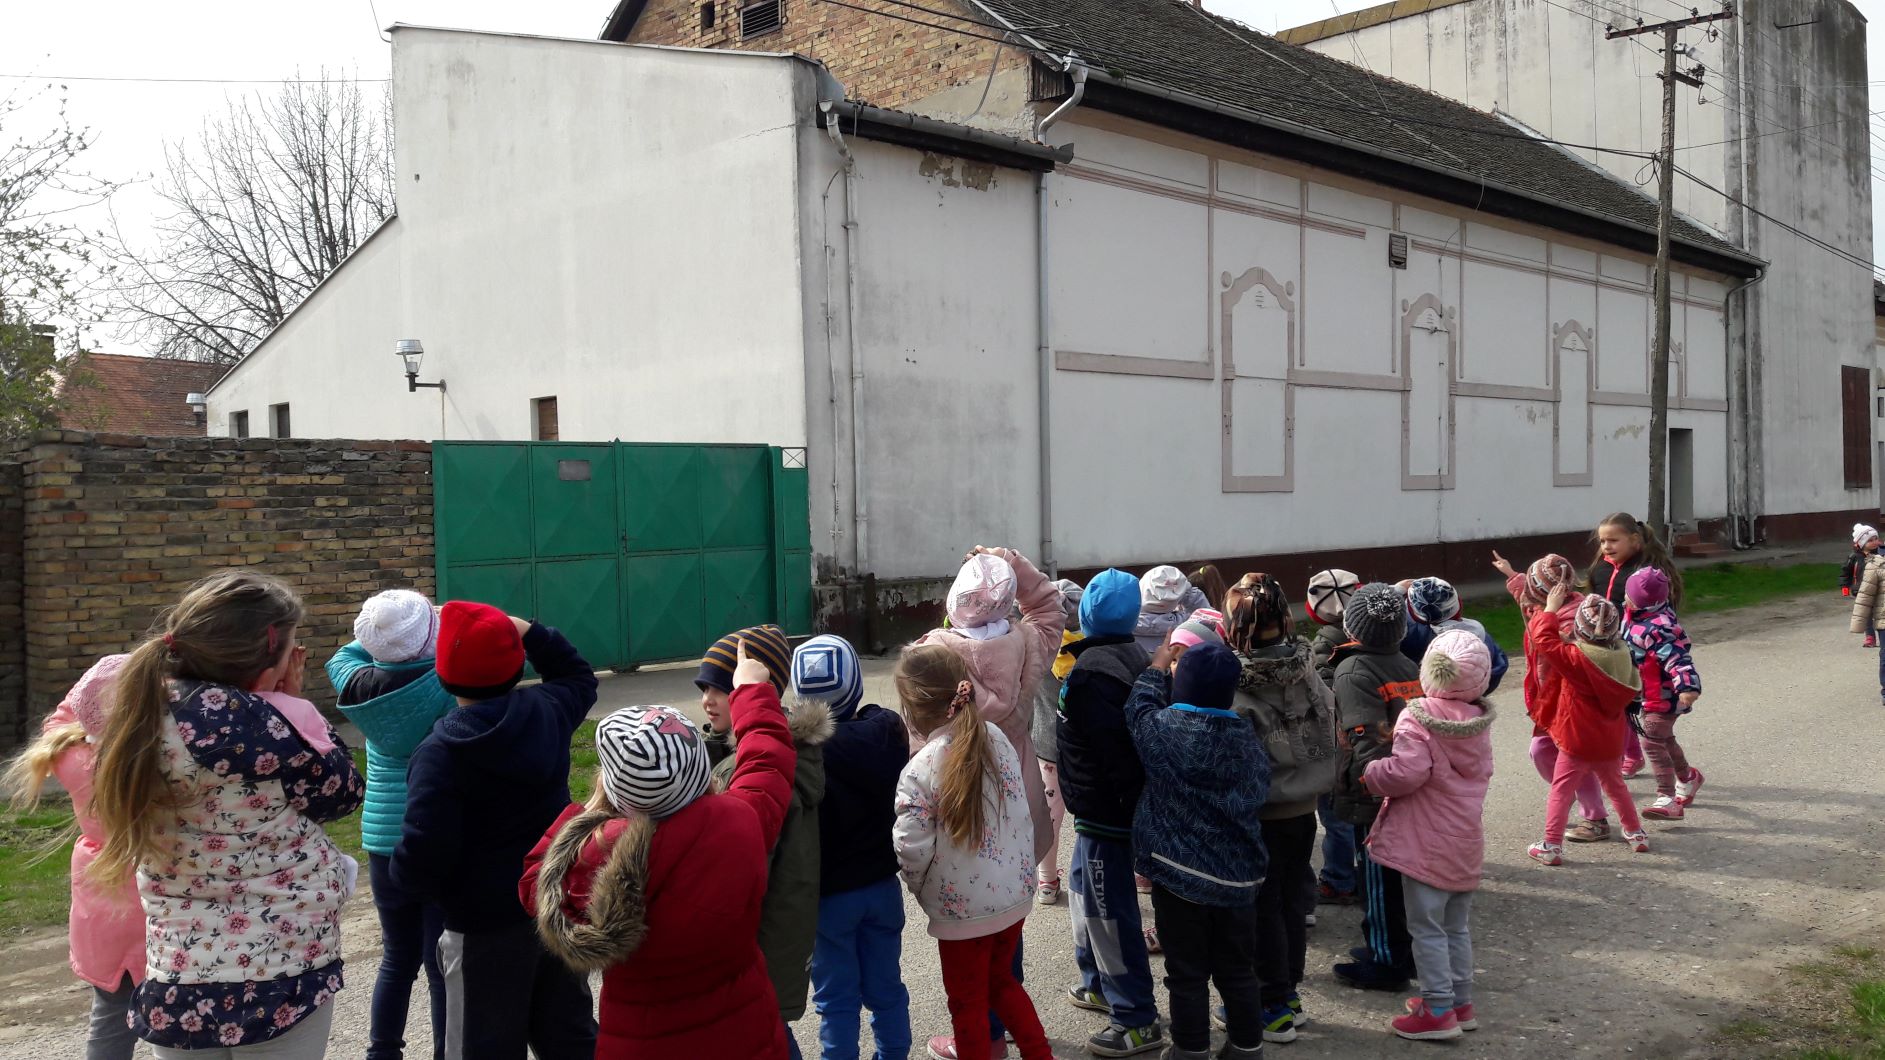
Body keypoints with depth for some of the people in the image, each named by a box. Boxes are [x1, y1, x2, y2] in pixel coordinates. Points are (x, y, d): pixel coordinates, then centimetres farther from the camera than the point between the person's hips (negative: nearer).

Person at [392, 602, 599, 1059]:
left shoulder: (441, 753, -21)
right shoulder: (548, 710, -5)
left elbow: (423, 856, -24)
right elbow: (579, 678, 21)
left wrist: (403, 872, -1)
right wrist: (529, 632, 10)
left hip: (488, 926, -6)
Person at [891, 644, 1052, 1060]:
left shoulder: (920, 770, -21)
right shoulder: (997, 737, -6)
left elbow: (912, 850, -20)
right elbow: (1021, 810, 3)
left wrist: (923, 891, -1)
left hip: (963, 907, -6)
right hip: (1015, 892, 6)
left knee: (969, 999, 16)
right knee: (1001, 980, 28)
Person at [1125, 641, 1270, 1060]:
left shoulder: (1164, 728, -14)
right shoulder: (1247, 737, -5)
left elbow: (1139, 710, 7)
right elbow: (1257, 793, 8)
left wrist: (1159, 665, 20)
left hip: (1179, 869, -3)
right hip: (1239, 872, 4)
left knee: (1187, 973, 8)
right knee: (1238, 970, 16)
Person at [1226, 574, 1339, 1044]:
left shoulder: (1233, 682, -24)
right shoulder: (1306, 668, -9)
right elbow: (1329, 731, 1)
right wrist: (1317, 782, 13)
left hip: (1259, 811, -5)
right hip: (1303, 806, 5)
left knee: (1262, 904, 9)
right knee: (1293, 898, 18)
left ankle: (1276, 1008, 16)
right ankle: (1290, 991, 31)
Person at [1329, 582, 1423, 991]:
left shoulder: (1352, 671, -14)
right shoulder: (1410, 668, 6)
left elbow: (1370, 738, -25)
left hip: (1373, 794, -7)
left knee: (1378, 879, 5)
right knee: (1407, 874, 18)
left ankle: (1385, 961, 15)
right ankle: (1405, 949, 32)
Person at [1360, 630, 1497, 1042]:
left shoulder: (1417, 719, -18)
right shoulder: (1478, 722, 5)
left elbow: (1406, 772, -27)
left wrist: (1370, 773, -10)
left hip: (1427, 842, -7)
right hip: (1466, 841, 7)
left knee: (1427, 927, 1)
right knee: (1457, 926, 18)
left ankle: (1439, 1010, 3)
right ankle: (1461, 1001, 26)